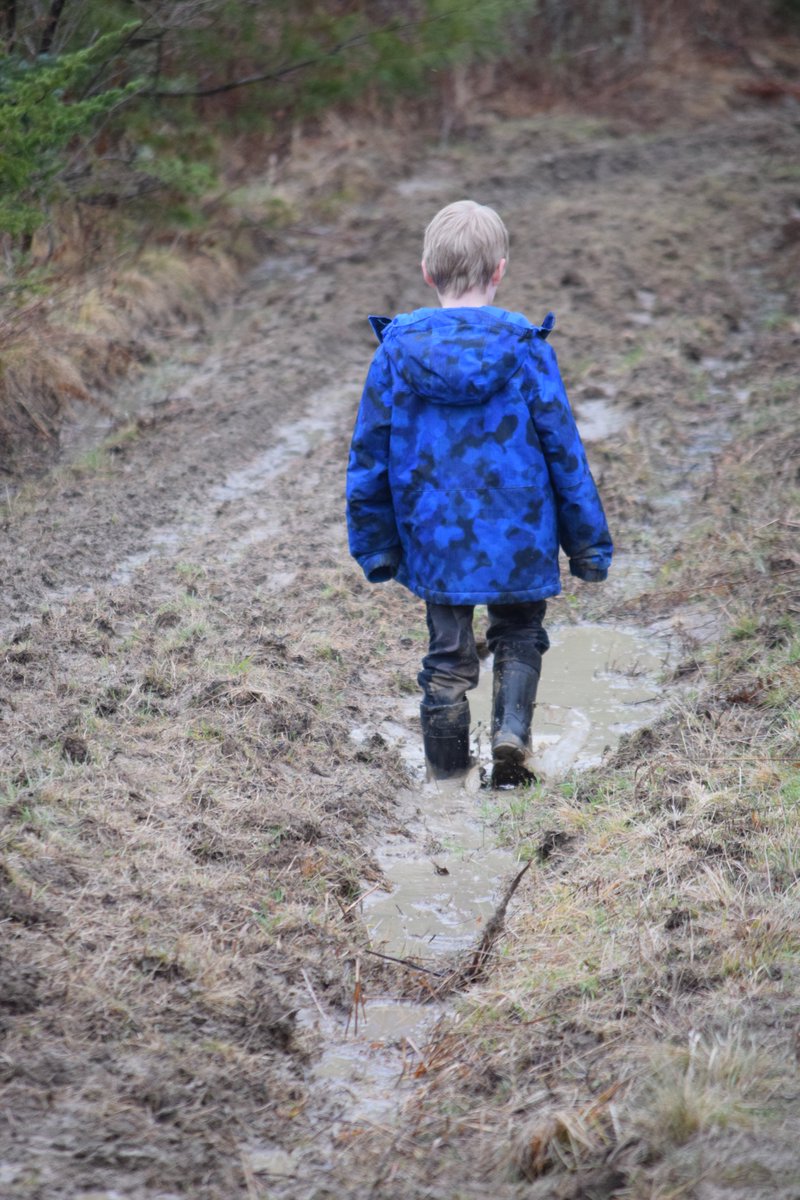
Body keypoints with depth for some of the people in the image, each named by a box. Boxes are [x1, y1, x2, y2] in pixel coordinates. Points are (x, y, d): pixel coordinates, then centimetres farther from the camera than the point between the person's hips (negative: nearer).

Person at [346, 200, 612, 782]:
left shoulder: (396, 349, -5)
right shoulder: (526, 349, -10)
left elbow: (369, 457, 0)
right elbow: (564, 450, -5)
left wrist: (374, 545, 12)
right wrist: (588, 540, 5)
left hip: (435, 541, 1)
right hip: (519, 538, -1)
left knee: (448, 654, 14)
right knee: (519, 637, 19)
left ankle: (447, 775, 21)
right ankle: (512, 728, -4)